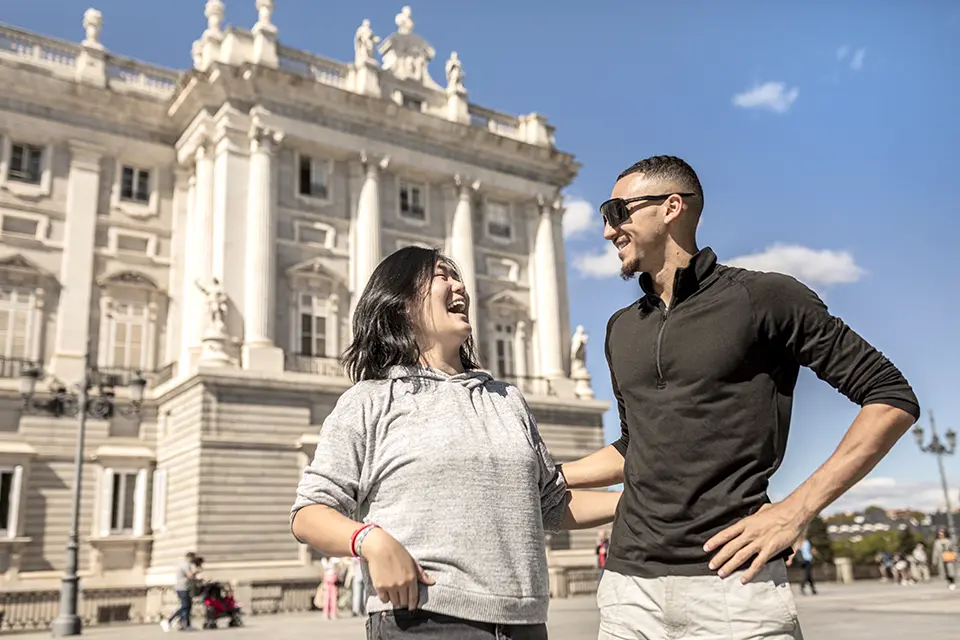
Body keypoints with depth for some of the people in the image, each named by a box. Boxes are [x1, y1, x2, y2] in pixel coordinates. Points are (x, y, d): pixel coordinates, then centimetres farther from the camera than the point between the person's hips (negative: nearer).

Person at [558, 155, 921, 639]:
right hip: (628, 581, 6)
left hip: (732, 581, -5)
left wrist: (797, 509, -13)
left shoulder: (763, 298, -4)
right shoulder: (621, 329, 14)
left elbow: (893, 399, -5)